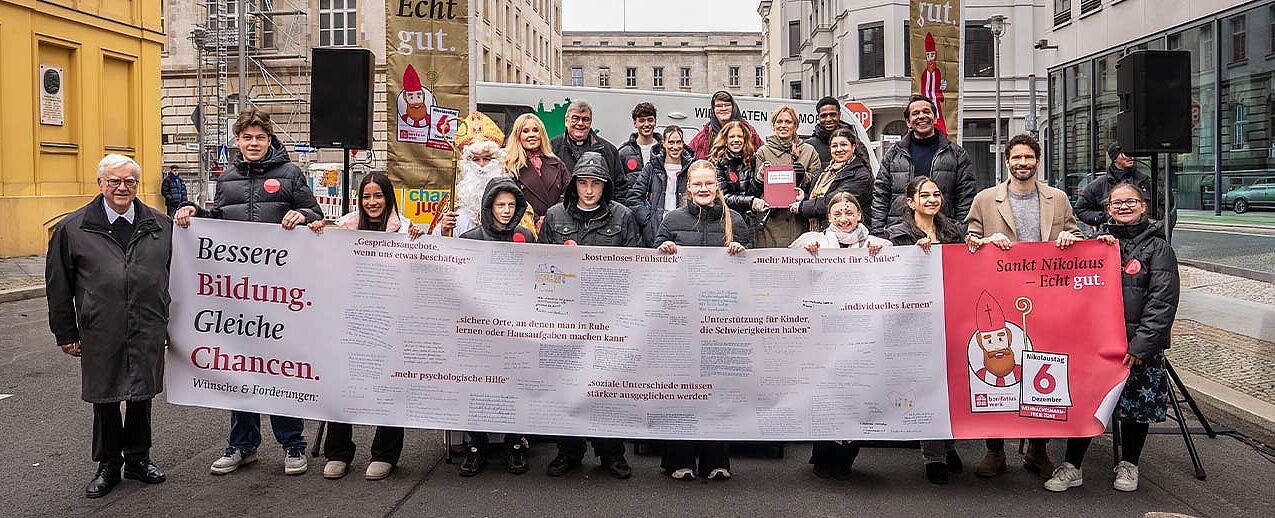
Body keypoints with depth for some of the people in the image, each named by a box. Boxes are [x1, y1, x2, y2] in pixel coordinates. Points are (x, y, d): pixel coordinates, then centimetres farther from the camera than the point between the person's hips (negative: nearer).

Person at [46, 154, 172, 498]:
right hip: (100, 335, -1)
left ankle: (137, 458, 28)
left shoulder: (160, 225, 5)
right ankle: (108, 465, 24)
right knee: (104, 400, 9)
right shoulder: (72, 228, 0)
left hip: (148, 332, 1)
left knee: (142, 396, 11)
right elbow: (58, 285, 3)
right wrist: (65, 333, 2)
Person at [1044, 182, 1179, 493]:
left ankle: (1128, 466, 27)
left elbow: (1163, 301, -7)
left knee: (1136, 405, 9)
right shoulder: (1099, 241, 11)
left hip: (1139, 344, -2)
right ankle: (1072, 467, 12)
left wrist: (1141, 345, -14)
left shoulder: (1157, 246, 0)